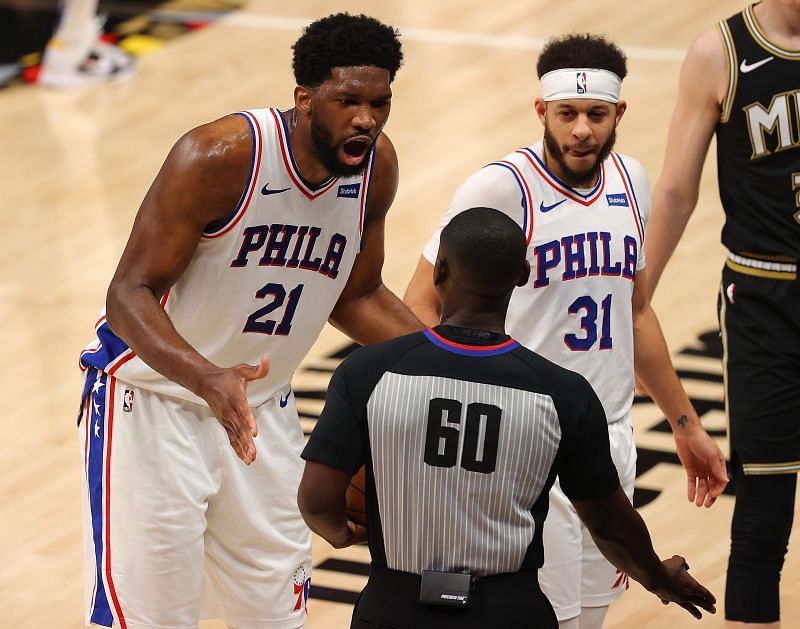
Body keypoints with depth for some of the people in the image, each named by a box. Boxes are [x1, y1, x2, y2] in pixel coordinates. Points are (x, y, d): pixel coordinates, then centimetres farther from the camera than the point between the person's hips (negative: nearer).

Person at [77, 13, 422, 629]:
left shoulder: (377, 165, -6)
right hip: (154, 399, -6)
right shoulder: (221, 155, -26)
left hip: (262, 406, 6)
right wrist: (208, 379, -44)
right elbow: (130, 292, -27)